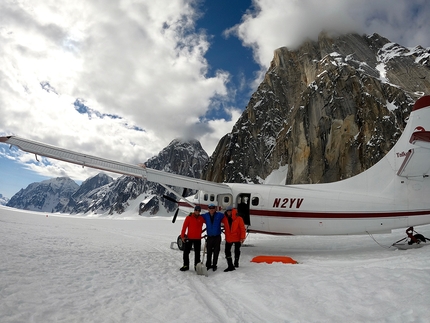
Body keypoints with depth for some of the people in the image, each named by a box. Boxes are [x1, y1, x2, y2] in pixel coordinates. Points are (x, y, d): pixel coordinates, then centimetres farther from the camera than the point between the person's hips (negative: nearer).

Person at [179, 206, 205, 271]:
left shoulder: (201, 218, 2)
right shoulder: (189, 217, -6)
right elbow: (184, 227, -8)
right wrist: (182, 236, -13)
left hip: (198, 238, 2)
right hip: (189, 238, -1)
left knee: (197, 253, 8)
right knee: (186, 252, 5)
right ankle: (186, 265, 17)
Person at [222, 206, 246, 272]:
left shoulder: (238, 218, -13)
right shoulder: (225, 219, -3)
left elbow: (242, 228, -12)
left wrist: (242, 237, -15)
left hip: (237, 238, -2)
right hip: (228, 238, 3)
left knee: (237, 251, 15)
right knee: (227, 251, -4)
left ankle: (236, 263, 38)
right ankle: (230, 266, 1)